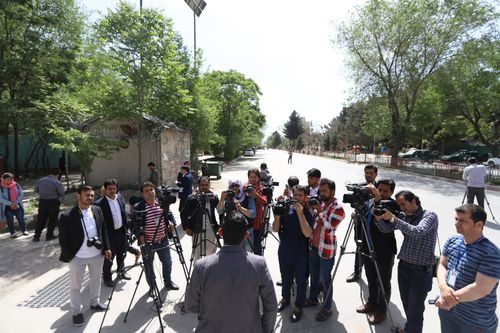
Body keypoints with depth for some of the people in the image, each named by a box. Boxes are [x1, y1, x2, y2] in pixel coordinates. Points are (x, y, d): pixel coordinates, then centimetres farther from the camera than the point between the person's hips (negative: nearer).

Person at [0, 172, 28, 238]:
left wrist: (15, 203, -10)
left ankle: (24, 230, 13)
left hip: (17, 205, 1)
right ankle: (13, 233, 11)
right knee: (10, 220, 1)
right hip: (7, 206, -1)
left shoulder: (16, 185, -1)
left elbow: (21, 194, 0)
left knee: (21, 218, 0)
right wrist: (10, 204, -17)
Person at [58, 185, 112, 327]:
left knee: (96, 280, 22)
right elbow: (63, 239, -11)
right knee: (75, 286, 12)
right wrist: (68, 256, -11)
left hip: (97, 254, 5)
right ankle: (77, 312, 32)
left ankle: (94, 303, 43)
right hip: (77, 257, -4)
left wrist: (106, 248, 4)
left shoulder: (97, 210, -2)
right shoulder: (67, 216, -17)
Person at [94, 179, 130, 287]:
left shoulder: (120, 197, -1)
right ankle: (107, 277, 35)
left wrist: (127, 228, 9)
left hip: (121, 231, 6)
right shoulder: (99, 203, -21)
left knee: (122, 253, 23)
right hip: (109, 234, -6)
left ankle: (121, 271, 47)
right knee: (109, 257, 12)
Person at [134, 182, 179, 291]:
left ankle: (168, 282, 39)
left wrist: (169, 224, -6)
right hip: (148, 242, -4)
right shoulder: (138, 207, -13)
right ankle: (152, 287, 33)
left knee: (167, 261, 15)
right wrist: (140, 235, -20)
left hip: (163, 239, 4)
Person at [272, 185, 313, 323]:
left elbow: (307, 233, -26)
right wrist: (278, 213, -21)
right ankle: (285, 298, 44)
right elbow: (275, 229, -6)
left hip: (300, 254, -3)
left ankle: (298, 306, 31)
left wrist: (300, 213, -31)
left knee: (300, 281, 12)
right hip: (284, 251, 4)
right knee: (285, 277, 21)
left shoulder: (308, 213, -12)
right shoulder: (286, 209, -5)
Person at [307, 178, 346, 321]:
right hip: (314, 246, 7)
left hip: (326, 250, -7)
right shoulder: (321, 203, 7)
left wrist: (320, 211, -24)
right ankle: (313, 299, 41)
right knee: (314, 275, 21)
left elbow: (328, 228, -25)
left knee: (325, 279, 5)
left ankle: (327, 308, 23)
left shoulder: (338, 208, -15)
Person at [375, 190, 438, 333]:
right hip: (403, 266, 6)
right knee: (406, 304, 20)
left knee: (415, 309, 5)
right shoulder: (406, 216, 5)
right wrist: (379, 217, -17)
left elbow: (417, 232, -31)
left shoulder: (430, 215, -13)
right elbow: (386, 229, 1)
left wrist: (393, 218, -34)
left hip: (421, 270, -6)